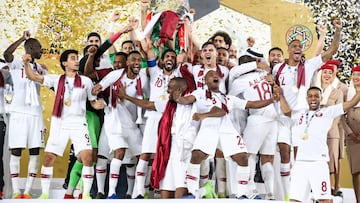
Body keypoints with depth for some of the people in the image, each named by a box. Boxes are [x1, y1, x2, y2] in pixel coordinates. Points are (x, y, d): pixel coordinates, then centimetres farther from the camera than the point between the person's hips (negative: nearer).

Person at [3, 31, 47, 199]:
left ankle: (28, 191, 7)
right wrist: (22, 38, -23)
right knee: (16, 151, -1)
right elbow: (6, 54, -25)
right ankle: (16, 191, 5)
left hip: (36, 113, 5)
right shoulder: (17, 64, -3)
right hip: (18, 113, -5)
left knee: (34, 152, 1)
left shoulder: (41, 68, 13)